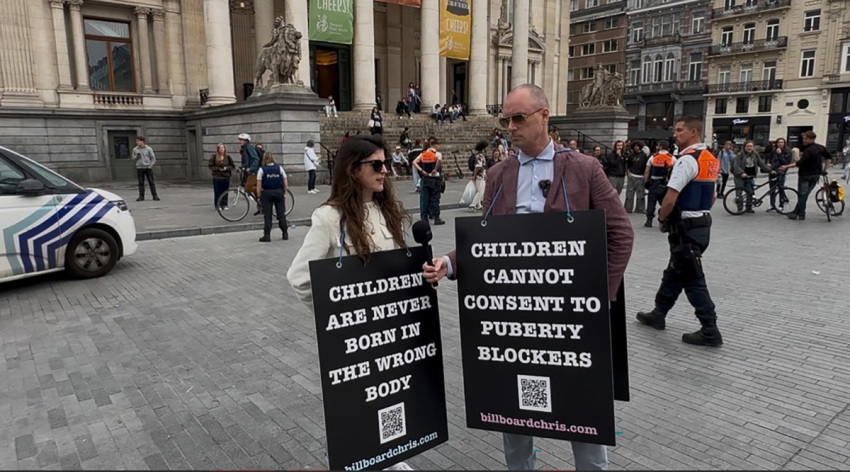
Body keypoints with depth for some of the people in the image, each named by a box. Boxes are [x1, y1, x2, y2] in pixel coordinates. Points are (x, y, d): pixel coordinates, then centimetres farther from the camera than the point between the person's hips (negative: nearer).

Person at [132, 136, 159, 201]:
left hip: (148, 168, -2)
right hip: (139, 168, 2)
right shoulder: (135, 149, 6)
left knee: (151, 182, -1)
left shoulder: (148, 149, -1)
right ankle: (141, 196, 6)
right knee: (141, 183, 2)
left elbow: (153, 158, 1)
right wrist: (136, 157, -8)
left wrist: (150, 166, -8)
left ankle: (154, 196, 4)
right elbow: (133, 158, 14)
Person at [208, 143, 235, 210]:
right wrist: (218, 168, -11)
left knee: (225, 192, 2)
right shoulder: (214, 157, 0)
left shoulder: (227, 157, 4)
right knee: (217, 192, -1)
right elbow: (211, 166, 3)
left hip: (226, 177, 1)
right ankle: (218, 205, 9)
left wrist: (227, 168, -10)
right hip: (217, 177, -1)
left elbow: (233, 166, 7)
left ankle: (225, 205, 14)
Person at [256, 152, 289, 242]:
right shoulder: (279, 168, 2)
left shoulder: (262, 169, -4)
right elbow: (285, 182, 2)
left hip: (267, 193, -2)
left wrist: (259, 195, 1)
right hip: (279, 192, 2)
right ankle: (285, 234, 15)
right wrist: (284, 192, 11)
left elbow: (259, 185, -7)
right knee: (281, 214, 10)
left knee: (267, 215, 2)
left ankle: (267, 235, 1)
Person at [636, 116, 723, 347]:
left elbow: (670, 198, -22)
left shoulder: (687, 159, -18)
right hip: (702, 223, 10)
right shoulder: (711, 160, 12)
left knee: (692, 279, -2)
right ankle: (658, 314, 30)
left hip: (686, 228, -10)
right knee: (674, 272, 18)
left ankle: (710, 331, 4)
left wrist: (661, 219, -6)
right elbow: (712, 197, 20)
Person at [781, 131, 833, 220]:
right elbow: (829, 157, 17)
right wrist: (825, 169, 20)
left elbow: (800, 163, -26)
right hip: (816, 175, 8)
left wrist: (786, 166, -26)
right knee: (805, 194, 10)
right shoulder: (820, 148, 7)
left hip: (806, 175, -8)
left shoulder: (808, 150, -19)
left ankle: (800, 214, 1)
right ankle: (797, 212, 12)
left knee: (802, 194, -1)